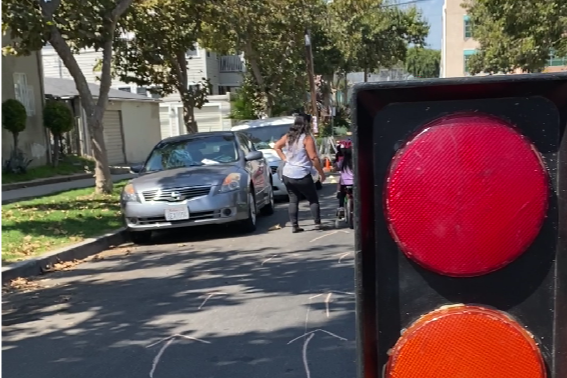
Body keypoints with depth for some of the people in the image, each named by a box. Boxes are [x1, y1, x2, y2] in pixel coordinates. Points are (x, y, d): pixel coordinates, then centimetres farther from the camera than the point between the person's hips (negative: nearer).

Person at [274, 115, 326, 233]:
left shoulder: (288, 137, 7)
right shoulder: (307, 138, -12)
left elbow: (276, 147, 22)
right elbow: (314, 158, -16)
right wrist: (321, 173, -7)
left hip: (287, 175, 5)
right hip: (302, 176, -5)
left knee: (293, 200, 11)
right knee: (313, 200, 9)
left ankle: (294, 225, 7)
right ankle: (317, 223, 8)